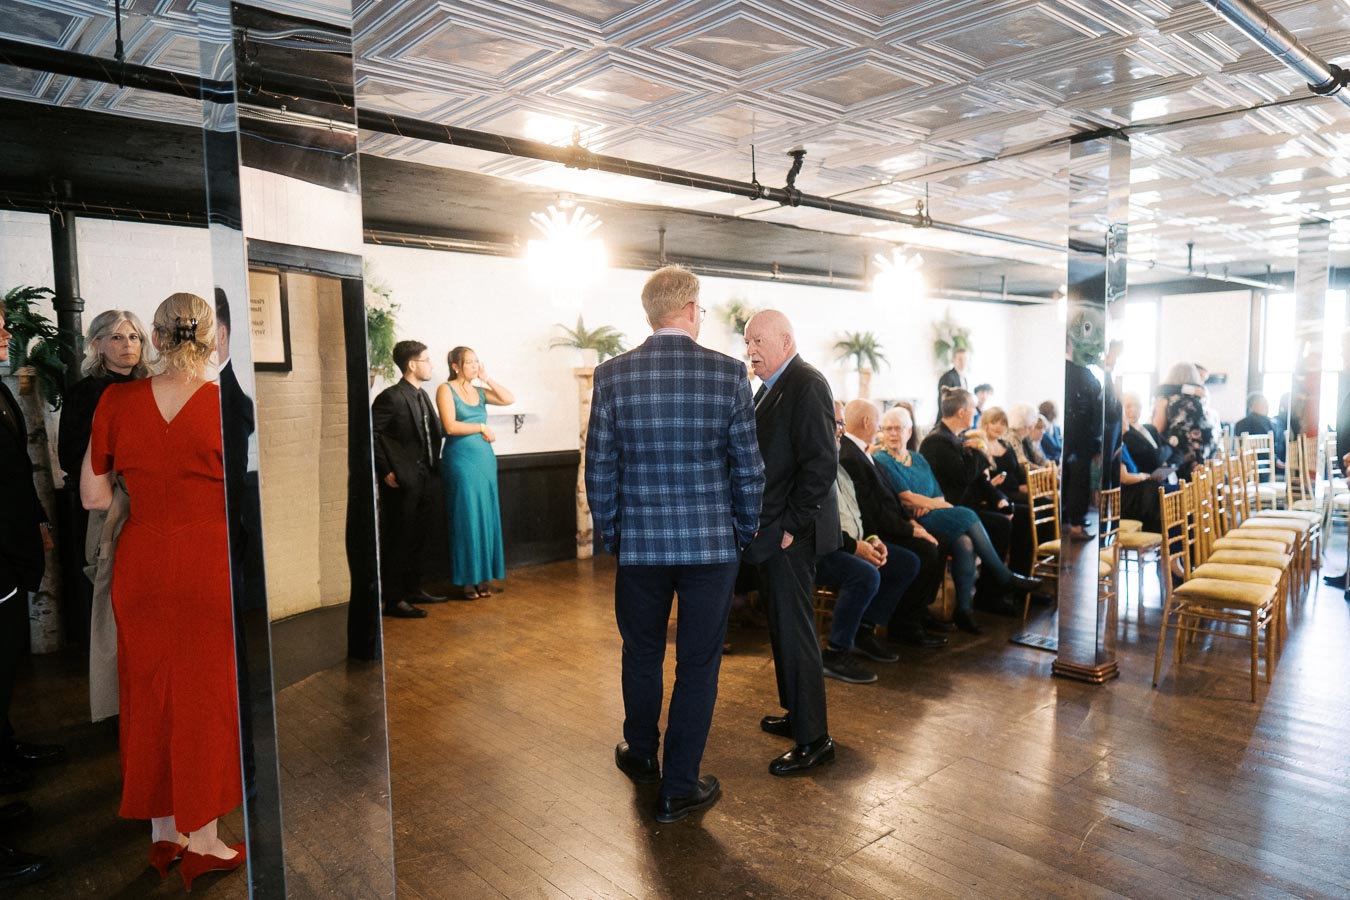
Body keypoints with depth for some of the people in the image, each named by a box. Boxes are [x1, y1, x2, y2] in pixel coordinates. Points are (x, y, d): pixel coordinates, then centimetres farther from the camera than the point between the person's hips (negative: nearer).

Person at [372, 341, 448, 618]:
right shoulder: (391, 397, -13)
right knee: (398, 541, 0)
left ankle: (414, 589, 29)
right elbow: (371, 434, -15)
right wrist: (386, 471, -15)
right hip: (402, 481, -8)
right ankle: (394, 600, 8)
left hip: (425, 479, 8)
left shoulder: (422, 395, 13)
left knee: (418, 539, 17)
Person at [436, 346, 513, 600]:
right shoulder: (446, 390, -3)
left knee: (486, 518, 6)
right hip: (461, 460, -6)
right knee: (466, 519, -1)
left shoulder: (479, 392, 13)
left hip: (485, 459, 6)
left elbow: (510, 399, 3)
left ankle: (483, 577, 15)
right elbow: (451, 426, -13)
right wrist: (482, 428, -6)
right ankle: (467, 580, 9)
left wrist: (487, 379, 2)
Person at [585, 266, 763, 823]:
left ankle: (641, 756, 42)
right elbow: (748, 468, -3)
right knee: (698, 665, 11)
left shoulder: (612, 375, -5)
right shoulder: (729, 373, -8)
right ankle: (678, 789, 22)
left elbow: (599, 469, -1)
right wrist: (745, 532, 10)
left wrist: (609, 533, 12)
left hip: (639, 543, 2)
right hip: (712, 545, -1)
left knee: (642, 654, 21)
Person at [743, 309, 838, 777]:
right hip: (770, 529, 10)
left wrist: (790, 525, -19)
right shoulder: (770, 387, 15)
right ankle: (797, 713, 33)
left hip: (789, 531, -10)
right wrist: (762, 524, 13)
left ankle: (814, 740, 9)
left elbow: (821, 462, -21)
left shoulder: (806, 385, -14)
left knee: (794, 631, -3)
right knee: (783, 627, 18)